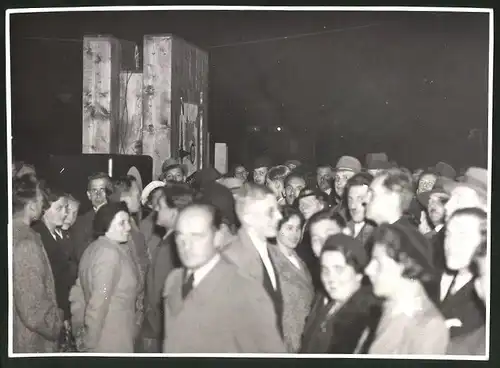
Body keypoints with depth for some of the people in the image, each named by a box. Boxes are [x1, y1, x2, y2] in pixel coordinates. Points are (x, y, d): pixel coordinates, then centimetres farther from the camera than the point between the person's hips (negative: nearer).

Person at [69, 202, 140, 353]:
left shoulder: (93, 249, 8)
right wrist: (89, 343, -15)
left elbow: (78, 294, 11)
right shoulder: (110, 252, -19)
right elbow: (98, 303, -23)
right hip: (112, 342, -9)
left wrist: (80, 332, 14)